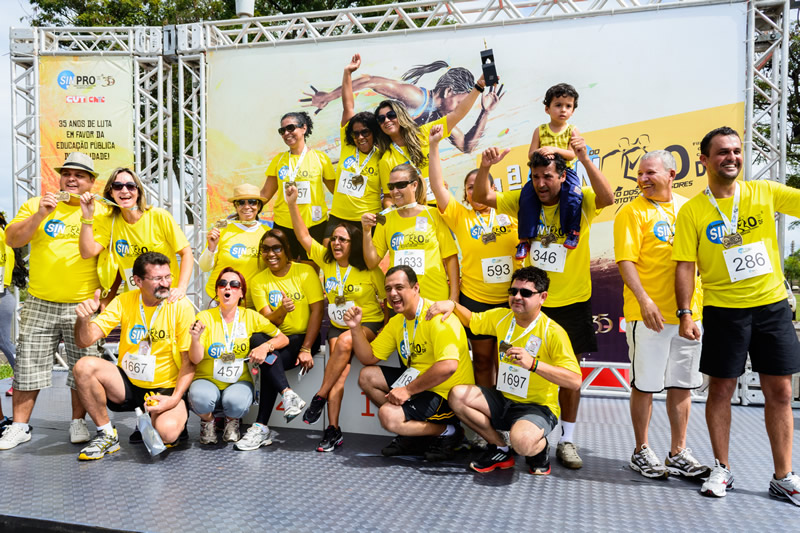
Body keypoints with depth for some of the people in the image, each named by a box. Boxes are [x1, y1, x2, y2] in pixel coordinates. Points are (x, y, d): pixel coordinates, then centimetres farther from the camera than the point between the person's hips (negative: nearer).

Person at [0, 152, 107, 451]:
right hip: (40, 303, 2)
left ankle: (78, 423, 20)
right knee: (28, 365, 7)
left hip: (83, 305, -2)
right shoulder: (36, 204, 9)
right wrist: (40, 214, -12)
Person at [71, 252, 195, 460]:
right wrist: (84, 318, -28)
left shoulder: (181, 306, -11)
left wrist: (175, 399, -20)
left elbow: (189, 361, -9)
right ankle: (107, 435, -4)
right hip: (127, 384, 4)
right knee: (85, 366, -22)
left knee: (167, 432, -31)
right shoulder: (124, 301, -3)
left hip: (166, 388, -3)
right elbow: (85, 341, -7)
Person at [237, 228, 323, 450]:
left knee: (267, 362, -28)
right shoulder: (259, 281, 4)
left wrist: (306, 349, -17)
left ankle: (261, 428, -19)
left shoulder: (305, 272, -4)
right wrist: (282, 311, -28)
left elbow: (317, 311, -9)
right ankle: (288, 394, -31)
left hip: (304, 338, -3)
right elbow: (268, 321, -4)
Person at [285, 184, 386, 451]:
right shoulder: (326, 261, 3)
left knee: (344, 342, -35)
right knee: (340, 371, -18)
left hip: (368, 324, -3)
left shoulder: (370, 271, -7)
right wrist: (292, 204, -7)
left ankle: (319, 398, -21)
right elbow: (304, 236, 2)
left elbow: (388, 301, -2)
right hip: (337, 326, 3)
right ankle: (333, 430, -16)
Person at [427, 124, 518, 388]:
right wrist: (434, 146, -14)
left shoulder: (510, 213, 1)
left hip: (511, 299, 1)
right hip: (475, 299, 0)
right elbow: (437, 186, -8)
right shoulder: (460, 216, 0)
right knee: (483, 359, 12)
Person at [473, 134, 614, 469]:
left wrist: (585, 159, -39)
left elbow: (607, 198, -28)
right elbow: (482, 197, -5)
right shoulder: (523, 201, -2)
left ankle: (567, 440, 22)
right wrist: (485, 167, -23)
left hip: (572, 302, -1)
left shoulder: (580, 202, -9)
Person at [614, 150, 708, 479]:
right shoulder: (632, 212, -4)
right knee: (645, 384, 2)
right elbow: (625, 260, -12)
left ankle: (678, 453, 23)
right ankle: (641, 452, 17)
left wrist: (693, 306, 13)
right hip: (648, 313, -5)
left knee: (682, 384, 11)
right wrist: (644, 300, -23)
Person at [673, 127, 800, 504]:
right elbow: (685, 266, -5)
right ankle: (722, 470, 22)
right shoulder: (692, 211, -2)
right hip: (723, 310, -2)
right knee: (720, 389, 6)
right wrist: (685, 313, -11)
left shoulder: (764, 192, 3)